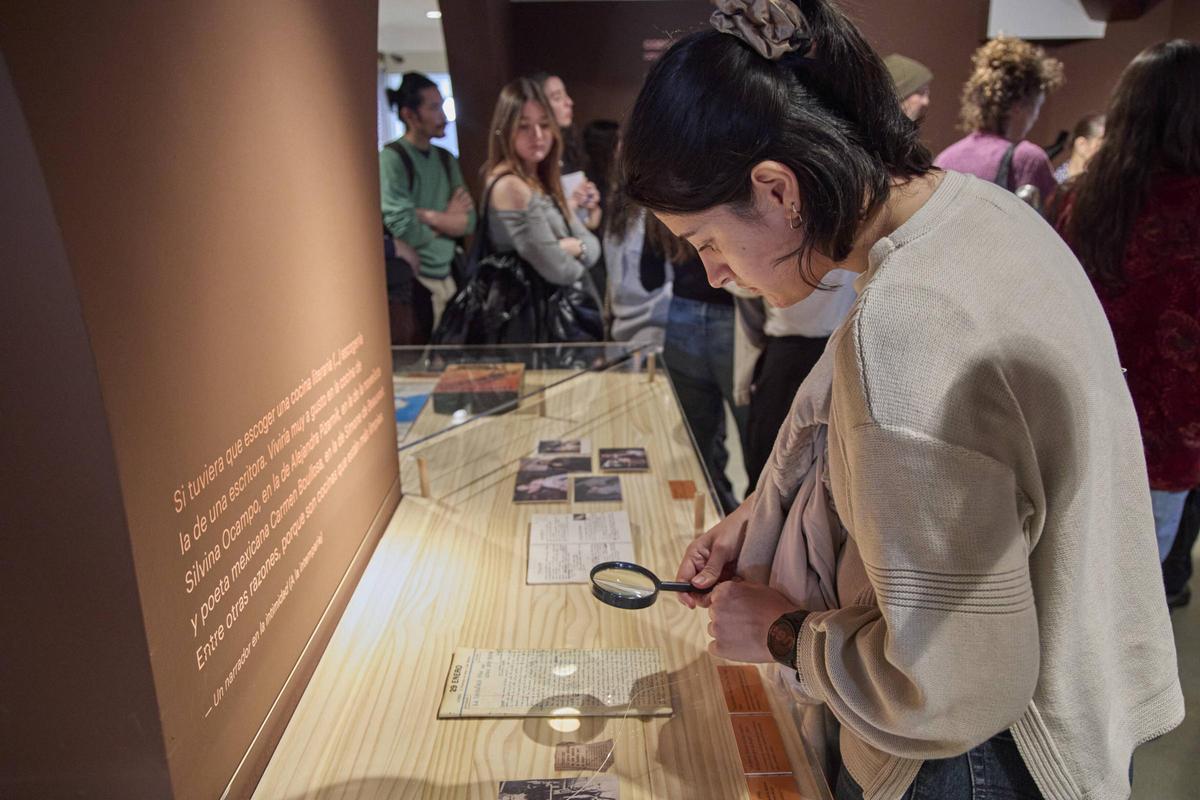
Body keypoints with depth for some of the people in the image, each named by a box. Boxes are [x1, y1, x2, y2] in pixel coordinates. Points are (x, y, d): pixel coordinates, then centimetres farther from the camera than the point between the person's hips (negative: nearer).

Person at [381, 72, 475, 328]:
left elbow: (469, 220, 5)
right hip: (415, 279, -6)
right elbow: (403, 228, -18)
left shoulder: (446, 159, 11)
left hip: (448, 276, 6)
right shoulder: (392, 158, -10)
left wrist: (428, 216, -12)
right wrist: (448, 220, 0)